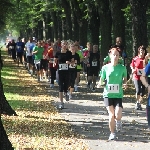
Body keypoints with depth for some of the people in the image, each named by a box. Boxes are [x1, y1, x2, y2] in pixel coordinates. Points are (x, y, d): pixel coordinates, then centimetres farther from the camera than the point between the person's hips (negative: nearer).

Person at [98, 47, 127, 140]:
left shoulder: (122, 68, -1)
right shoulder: (105, 67, 0)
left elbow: (125, 79, 12)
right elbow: (102, 79, 5)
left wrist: (125, 83, -9)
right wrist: (100, 83, -17)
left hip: (118, 95, 0)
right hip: (108, 94, 0)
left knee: (118, 116, -13)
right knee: (111, 115, -3)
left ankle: (118, 121, 24)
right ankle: (112, 133, 15)